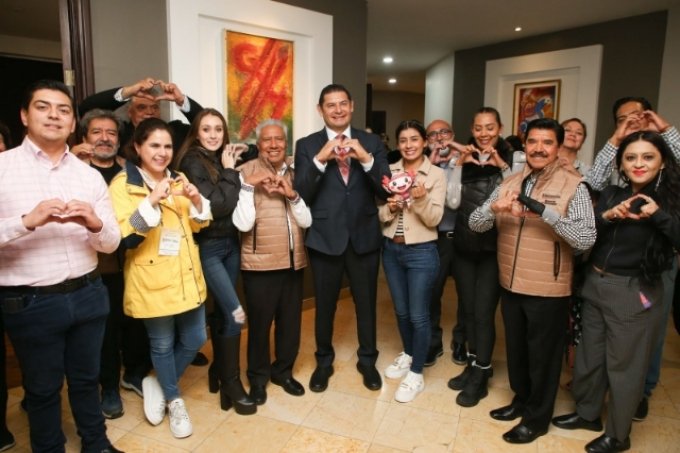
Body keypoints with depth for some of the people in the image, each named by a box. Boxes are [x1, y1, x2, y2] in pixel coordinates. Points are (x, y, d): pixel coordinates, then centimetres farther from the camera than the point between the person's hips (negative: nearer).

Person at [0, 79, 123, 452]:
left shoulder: (90, 175, 4)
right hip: (30, 303, -3)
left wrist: (94, 224, -17)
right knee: (42, 389, 16)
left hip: (88, 295, 3)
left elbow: (112, 243, 3)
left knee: (86, 378, 20)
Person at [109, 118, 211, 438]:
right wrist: (151, 202, -30)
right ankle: (174, 400, 37)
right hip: (151, 281, -5)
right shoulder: (123, 184, -10)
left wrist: (197, 201, -8)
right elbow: (125, 238, -19)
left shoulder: (178, 179, 8)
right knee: (162, 344, 12)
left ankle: (159, 385, 40)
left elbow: (198, 226, 12)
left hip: (187, 276, 6)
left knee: (194, 340, 14)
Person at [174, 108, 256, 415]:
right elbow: (218, 204, -21)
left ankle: (218, 369, 32)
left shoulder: (223, 159, 9)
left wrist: (233, 166, -1)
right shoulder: (192, 163, -12)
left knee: (221, 310, 15)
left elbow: (232, 202, 8)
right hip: (207, 248, -7)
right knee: (235, 313, -11)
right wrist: (230, 171, -13)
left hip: (230, 243, 7)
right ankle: (232, 383, 3)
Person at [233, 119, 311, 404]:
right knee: (260, 323, 9)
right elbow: (243, 223, -16)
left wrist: (292, 195, -17)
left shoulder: (295, 172, 5)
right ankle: (258, 376, 32)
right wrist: (248, 186, -22)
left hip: (293, 261, 4)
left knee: (290, 321, 14)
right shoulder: (246, 173, -8)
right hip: (260, 263, -4)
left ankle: (283, 371, 37)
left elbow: (307, 221, -2)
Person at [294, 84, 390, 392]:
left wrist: (366, 159, -22)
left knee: (366, 303, 15)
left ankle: (367, 360, 38)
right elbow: (301, 195, -10)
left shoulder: (371, 143, 2)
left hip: (364, 236, 1)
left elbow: (385, 191, -6)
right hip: (325, 238, -1)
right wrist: (320, 160, -23)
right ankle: (323, 361, 38)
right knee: (324, 305, 14)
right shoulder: (307, 145, -2)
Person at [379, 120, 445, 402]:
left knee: (418, 315, 3)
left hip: (421, 252, -4)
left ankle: (416, 374, 20)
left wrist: (421, 198, -30)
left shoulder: (436, 175, -7)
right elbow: (380, 215, 4)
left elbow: (434, 219, -13)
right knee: (401, 310, 18)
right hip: (391, 249, 4)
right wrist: (389, 207, -17)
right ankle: (407, 355, 41)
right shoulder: (390, 171, 3)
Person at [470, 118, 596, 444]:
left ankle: (537, 417, 34)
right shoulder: (509, 183, 3)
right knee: (516, 349, 22)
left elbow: (586, 240, -21)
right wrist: (494, 208, -23)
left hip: (548, 291, -5)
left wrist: (544, 211, -31)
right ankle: (521, 400, 45)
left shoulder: (573, 187, -11)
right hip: (510, 285, 5)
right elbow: (475, 224, -2)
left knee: (543, 356, 13)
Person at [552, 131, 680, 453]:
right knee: (589, 356, 17)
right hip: (595, 286, 4)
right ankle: (587, 413, 40)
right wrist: (607, 216, -19)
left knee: (623, 365, 10)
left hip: (634, 294, -4)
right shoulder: (611, 194, 2)